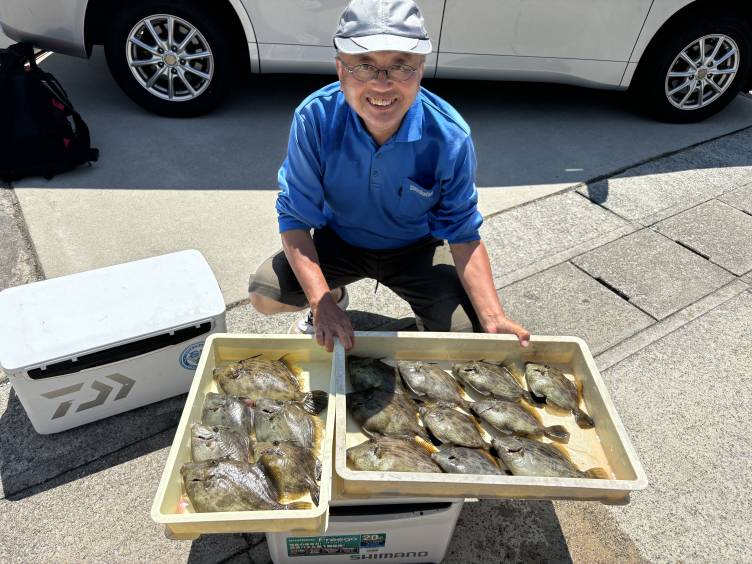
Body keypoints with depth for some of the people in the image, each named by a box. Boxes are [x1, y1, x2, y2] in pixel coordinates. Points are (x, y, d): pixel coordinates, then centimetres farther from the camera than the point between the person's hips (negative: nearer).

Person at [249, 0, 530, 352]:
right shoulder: (315, 118, -26)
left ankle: (428, 317, 20)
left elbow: (463, 235, -17)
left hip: (416, 248, -1)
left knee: (469, 332, -19)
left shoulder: (450, 137, -26)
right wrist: (322, 301, -33)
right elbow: (296, 217, -20)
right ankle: (335, 295, 17)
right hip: (339, 240, 1)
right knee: (265, 294, -17)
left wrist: (494, 319, -30)